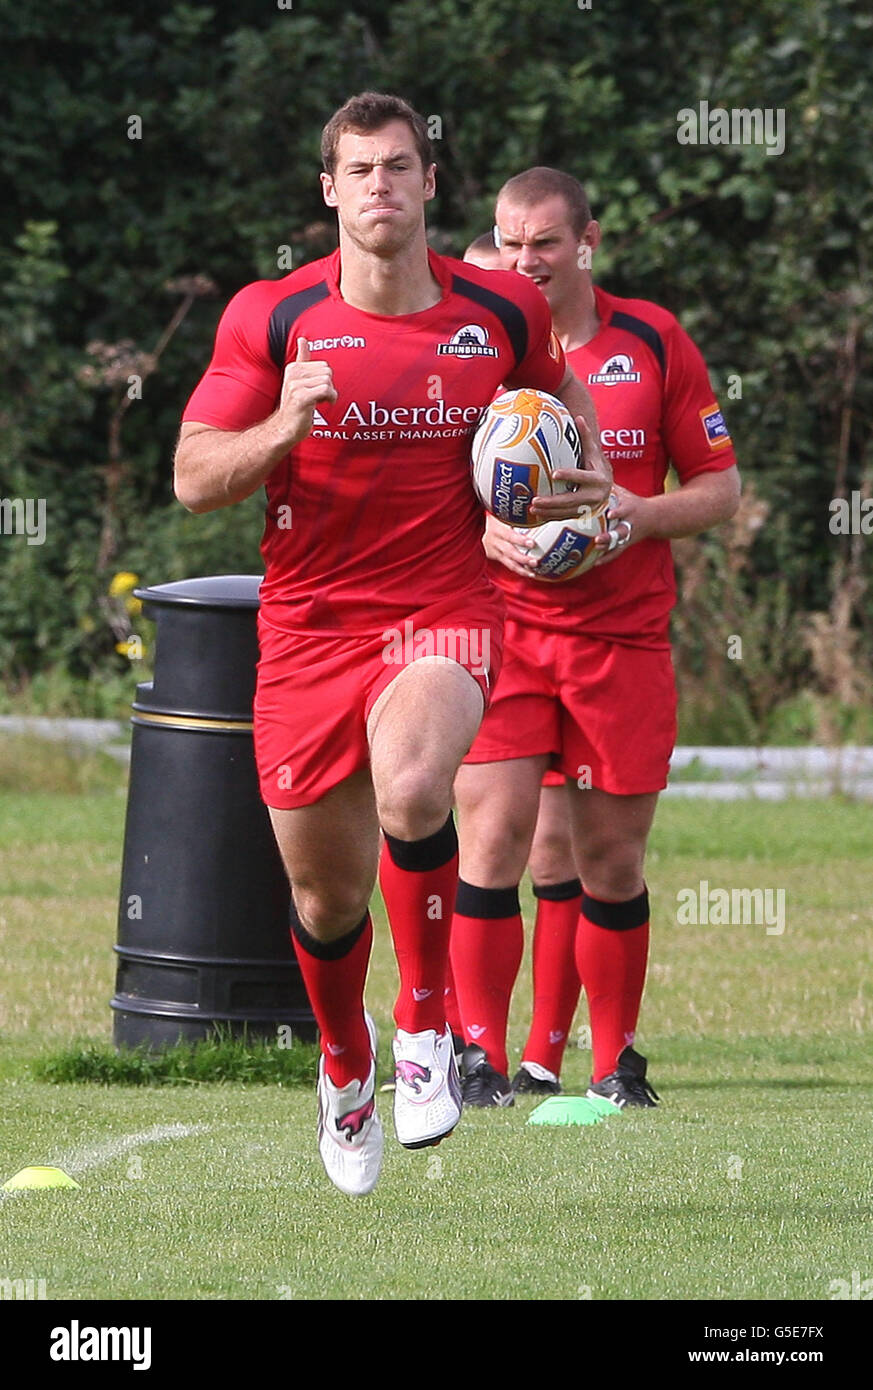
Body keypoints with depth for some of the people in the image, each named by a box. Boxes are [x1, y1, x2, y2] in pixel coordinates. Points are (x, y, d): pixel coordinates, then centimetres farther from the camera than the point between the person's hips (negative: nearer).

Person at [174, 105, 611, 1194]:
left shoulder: (501, 312, 1)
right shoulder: (271, 318, -3)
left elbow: (553, 384, 25)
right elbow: (194, 478, -5)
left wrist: (590, 469, 5)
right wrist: (282, 428, -23)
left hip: (444, 613, -1)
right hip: (310, 625, 1)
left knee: (410, 788, -33)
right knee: (325, 893, 8)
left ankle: (425, 1025, -13)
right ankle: (344, 1062, 40)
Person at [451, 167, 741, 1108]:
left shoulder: (653, 342, 4)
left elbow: (721, 485, 7)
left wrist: (642, 517, -12)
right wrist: (483, 533, -12)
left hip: (625, 636, 1)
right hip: (501, 630, -1)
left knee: (611, 861, 4)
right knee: (492, 837, -13)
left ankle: (615, 1062, 19)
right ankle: (482, 1056, -5)